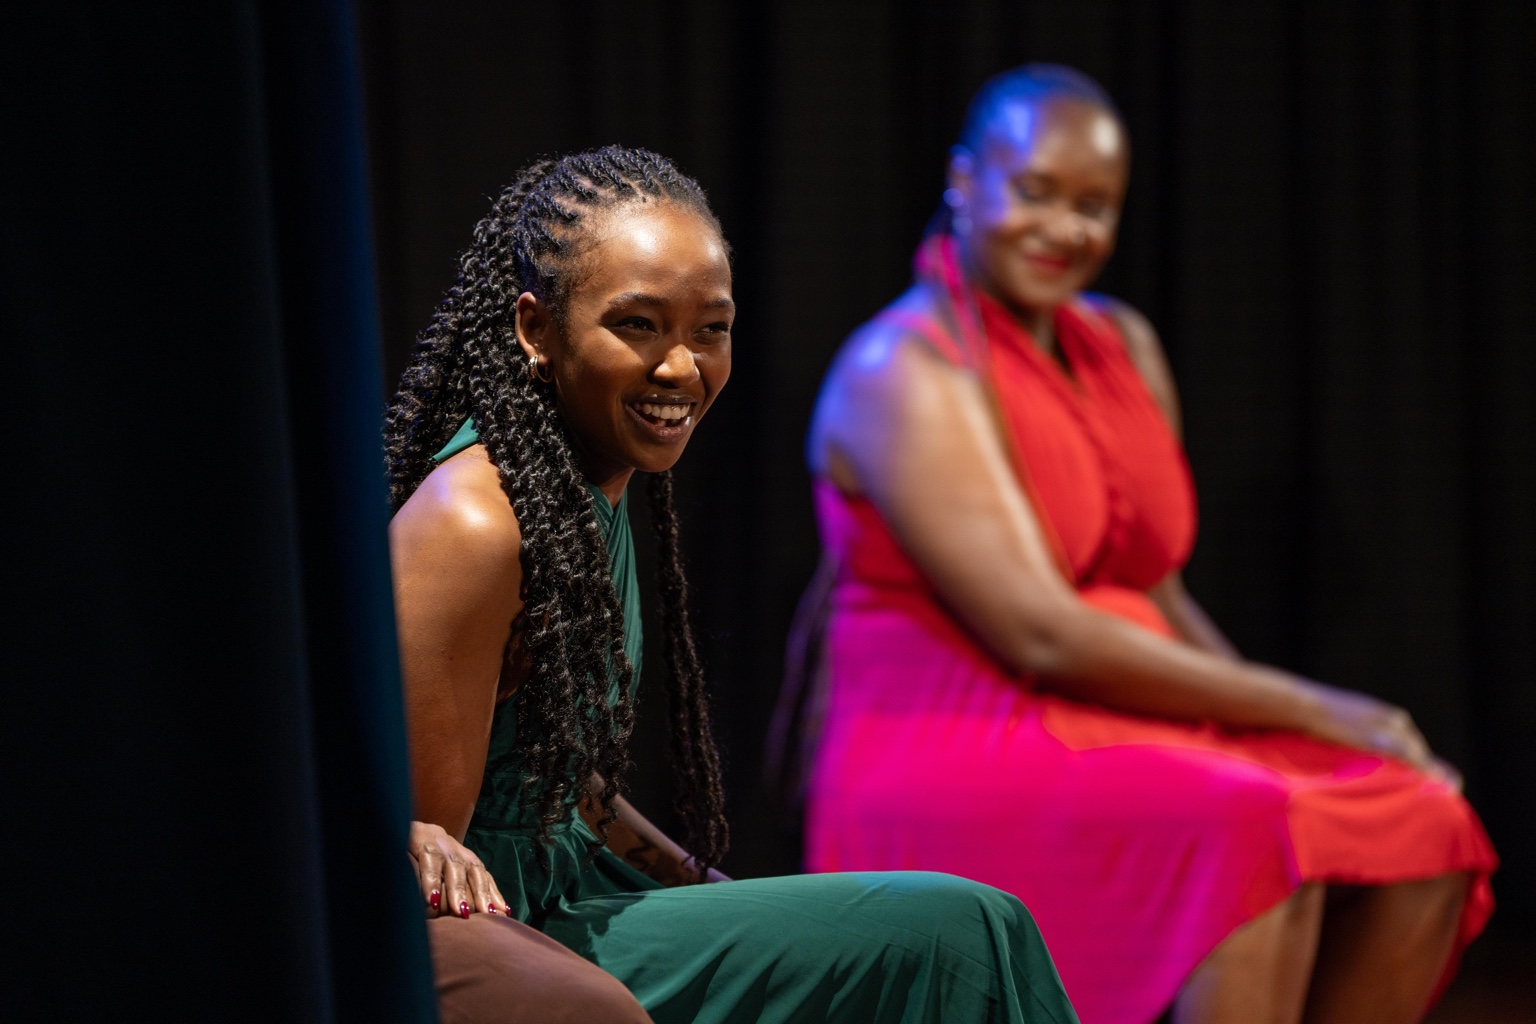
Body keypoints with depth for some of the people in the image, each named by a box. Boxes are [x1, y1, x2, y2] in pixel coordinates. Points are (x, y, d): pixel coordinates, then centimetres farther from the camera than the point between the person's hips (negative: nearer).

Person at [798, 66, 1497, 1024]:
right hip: (948, 763, -8)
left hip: (1120, 732, 8)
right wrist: (1308, 709, -15)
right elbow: (1040, 634, -18)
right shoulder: (903, 370, -11)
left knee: (1422, 829, -13)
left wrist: (1285, 707, -4)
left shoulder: (1125, 347, 15)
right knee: (1262, 836, -33)